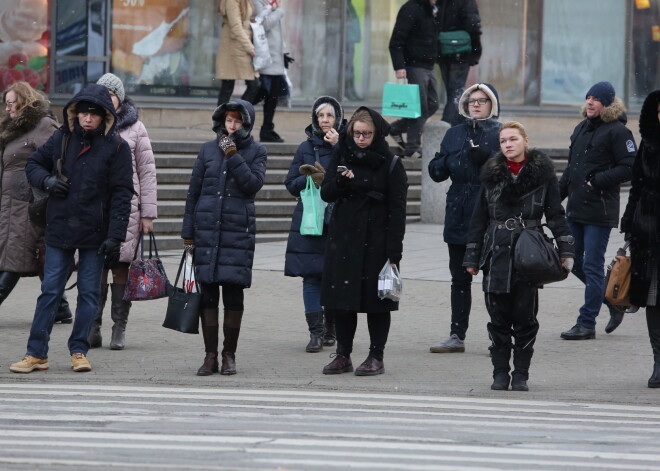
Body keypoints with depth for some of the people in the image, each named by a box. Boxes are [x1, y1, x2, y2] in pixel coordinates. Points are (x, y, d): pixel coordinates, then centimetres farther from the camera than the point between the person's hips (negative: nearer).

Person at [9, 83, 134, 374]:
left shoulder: (116, 147, -5)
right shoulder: (62, 138, 4)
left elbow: (122, 194, -6)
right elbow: (33, 164, 16)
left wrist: (114, 237, -12)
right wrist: (47, 180, -7)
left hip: (95, 231, -2)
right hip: (60, 229, 2)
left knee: (89, 293, 4)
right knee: (50, 291, 2)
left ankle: (79, 350, 14)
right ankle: (36, 353, 5)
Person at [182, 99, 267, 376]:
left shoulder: (256, 152, 5)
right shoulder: (208, 150, 10)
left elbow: (253, 184, -12)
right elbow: (193, 192, 11)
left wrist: (233, 154, -13)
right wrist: (188, 233, 9)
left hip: (238, 231, -2)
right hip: (207, 229, 2)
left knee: (233, 294, -1)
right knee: (207, 295, 0)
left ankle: (229, 355, 8)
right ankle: (210, 356, 6)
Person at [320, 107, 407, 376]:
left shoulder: (390, 164, -4)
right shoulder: (342, 156, 7)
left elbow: (397, 210, -5)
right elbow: (326, 194, 6)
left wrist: (394, 251, -11)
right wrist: (340, 182, -17)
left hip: (375, 241, -4)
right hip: (343, 237, 4)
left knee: (375, 298, 0)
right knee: (341, 298, 4)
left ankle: (376, 357, 6)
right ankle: (343, 356, 12)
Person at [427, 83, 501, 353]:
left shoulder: (501, 134, 1)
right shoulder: (454, 134, 15)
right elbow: (436, 172, 13)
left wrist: (488, 157, -22)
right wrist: (448, 161, -8)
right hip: (459, 217, 5)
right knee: (460, 278, 8)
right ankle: (457, 336, 12)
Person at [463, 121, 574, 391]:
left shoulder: (542, 173, 3)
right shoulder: (492, 174, 10)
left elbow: (556, 214, 3)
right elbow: (479, 219, 13)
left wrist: (566, 250, -6)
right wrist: (472, 257, 11)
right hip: (497, 254, 2)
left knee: (525, 316, 0)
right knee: (499, 316, 2)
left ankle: (521, 374, 9)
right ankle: (500, 372, 10)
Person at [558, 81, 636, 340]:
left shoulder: (617, 132, -9)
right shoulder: (581, 129, 15)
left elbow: (629, 168, -14)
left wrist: (597, 181, -18)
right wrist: (558, 193, 13)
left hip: (599, 211, -8)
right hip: (576, 209, 8)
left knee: (592, 267, -5)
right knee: (575, 263, 12)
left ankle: (586, 323, 1)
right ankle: (615, 303, 29)